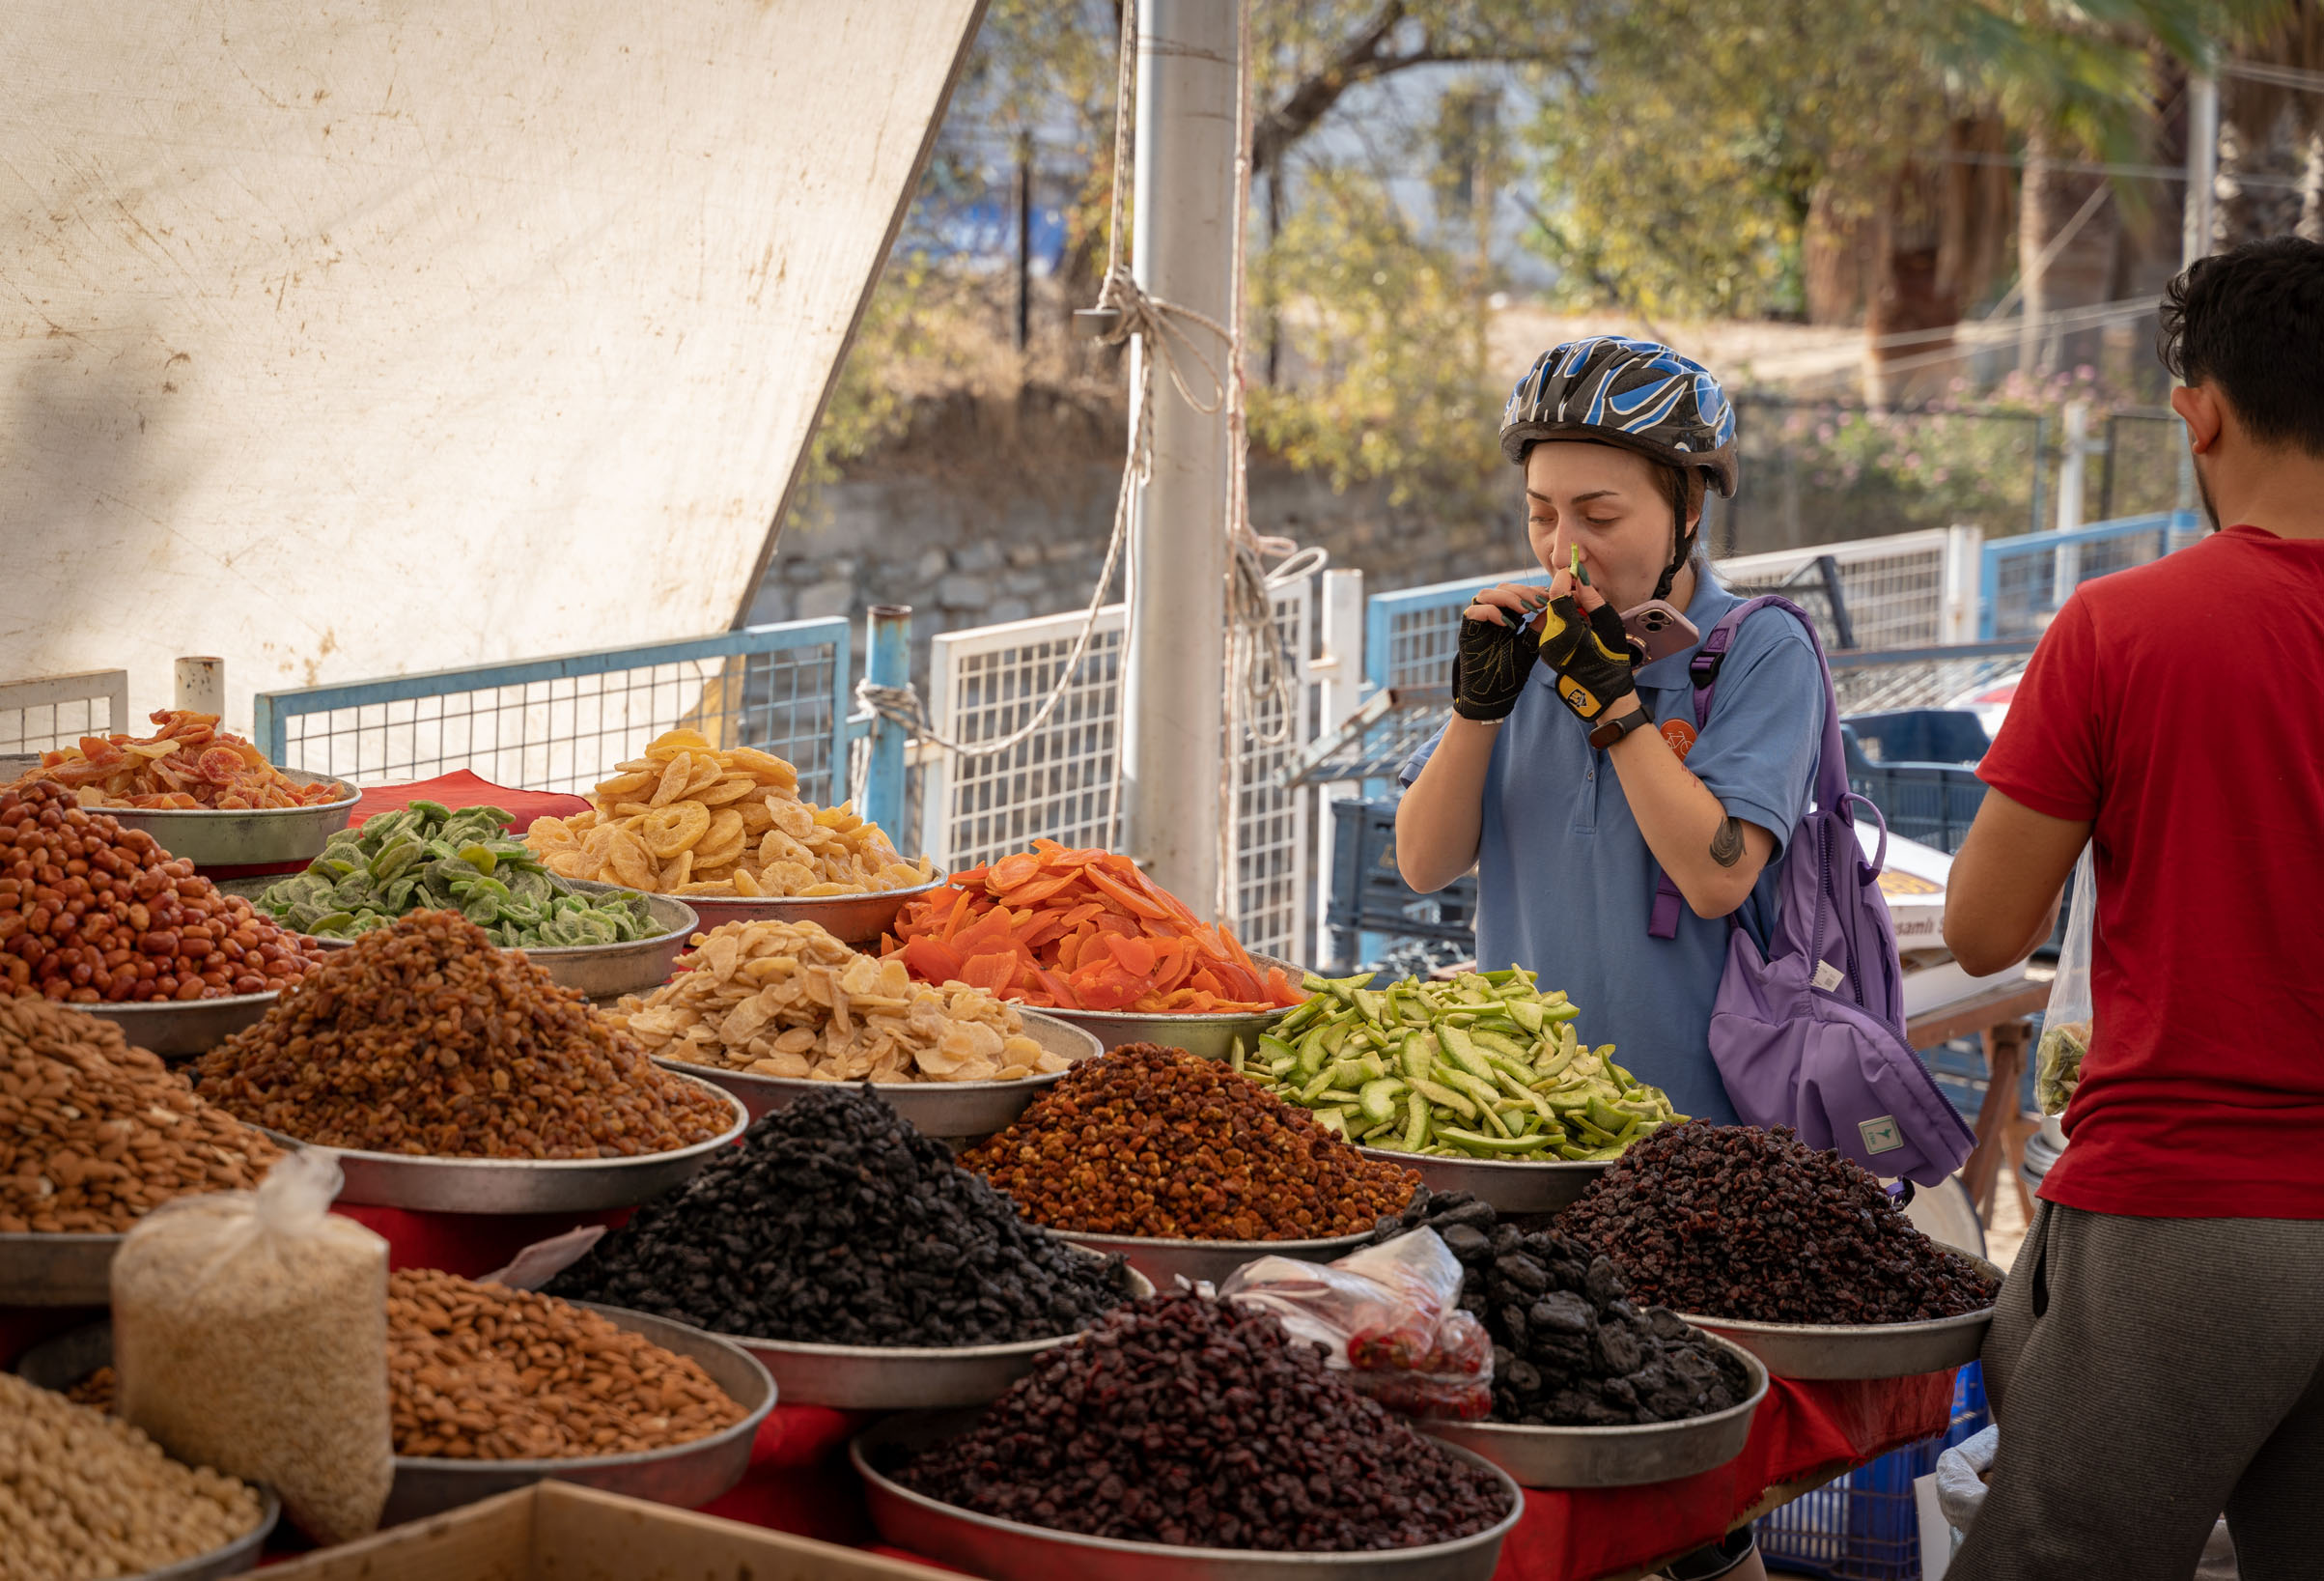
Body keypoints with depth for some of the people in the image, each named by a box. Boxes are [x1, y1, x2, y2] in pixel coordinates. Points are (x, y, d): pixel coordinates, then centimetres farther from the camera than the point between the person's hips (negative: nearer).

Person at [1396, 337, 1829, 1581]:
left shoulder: (1760, 652, -4)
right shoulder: (1529, 636, 9)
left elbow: (1717, 873, -16)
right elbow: (1423, 862, 4)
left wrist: (1611, 695, -17)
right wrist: (1480, 698, -9)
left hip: (1688, 1119, -4)